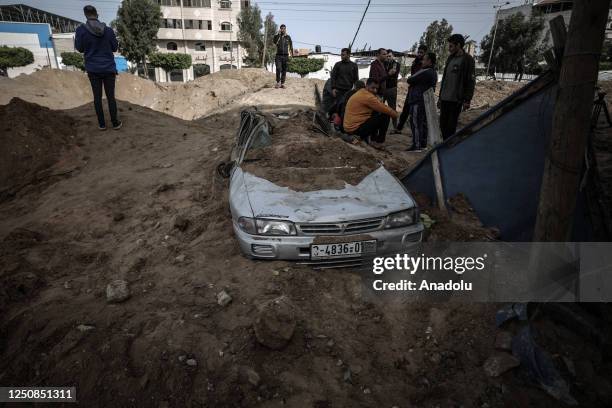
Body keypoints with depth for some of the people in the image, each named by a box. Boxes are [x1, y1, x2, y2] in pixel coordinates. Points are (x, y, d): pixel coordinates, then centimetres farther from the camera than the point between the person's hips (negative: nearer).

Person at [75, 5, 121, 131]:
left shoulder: (81, 30, -11)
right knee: (111, 96, 8)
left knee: (97, 96, 10)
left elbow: (80, 48, 1)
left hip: (93, 69, 0)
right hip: (109, 68, 0)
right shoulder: (108, 30, -8)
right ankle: (115, 123, 13)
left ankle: (102, 124, 15)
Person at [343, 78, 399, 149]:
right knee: (385, 116, -7)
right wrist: (395, 114, 4)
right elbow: (384, 109, -13)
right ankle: (378, 142, 1)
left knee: (376, 114, 23)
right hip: (356, 128, -10)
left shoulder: (361, 93, 15)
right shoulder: (367, 97, -17)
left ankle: (367, 138, 19)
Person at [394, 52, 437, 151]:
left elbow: (410, 80, -16)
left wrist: (410, 79, 4)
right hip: (425, 101, 10)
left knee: (416, 123, -5)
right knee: (423, 122, 14)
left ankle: (417, 145, -3)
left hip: (418, 102, -10)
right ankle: (423, 143, 22)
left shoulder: (426, 72, -18)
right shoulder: (433, 72, 15)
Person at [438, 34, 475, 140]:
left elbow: (471, 81, -9)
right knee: (443, 125, 7)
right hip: (444, 99, 7)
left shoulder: (467, 59, -5)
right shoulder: (450, 58, 15)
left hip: (456, 100, -7)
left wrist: (467, 100, -14)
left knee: (451, 126, -7)